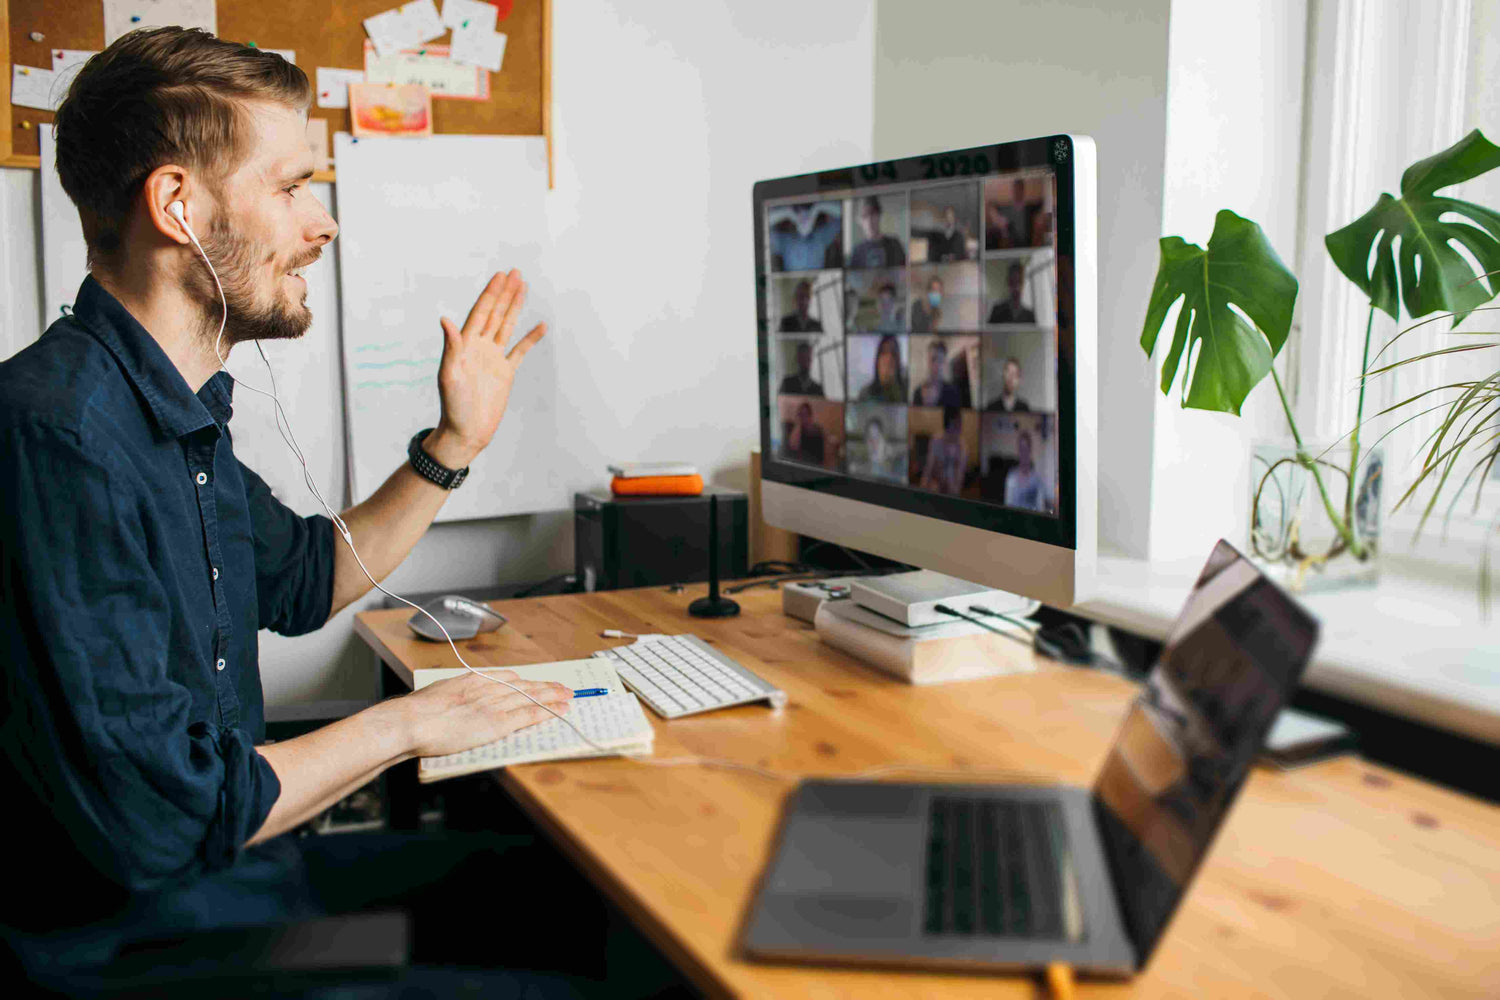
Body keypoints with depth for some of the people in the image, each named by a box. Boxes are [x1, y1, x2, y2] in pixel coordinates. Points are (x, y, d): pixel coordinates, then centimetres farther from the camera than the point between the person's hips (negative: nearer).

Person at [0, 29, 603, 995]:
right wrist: (404, 724, -15)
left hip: (238, 869, 9)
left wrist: (454, 444, 15)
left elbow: (303, 580, 23)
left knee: (554, 884, 10)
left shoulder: (185, 416, 6)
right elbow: (155, 816, -29)